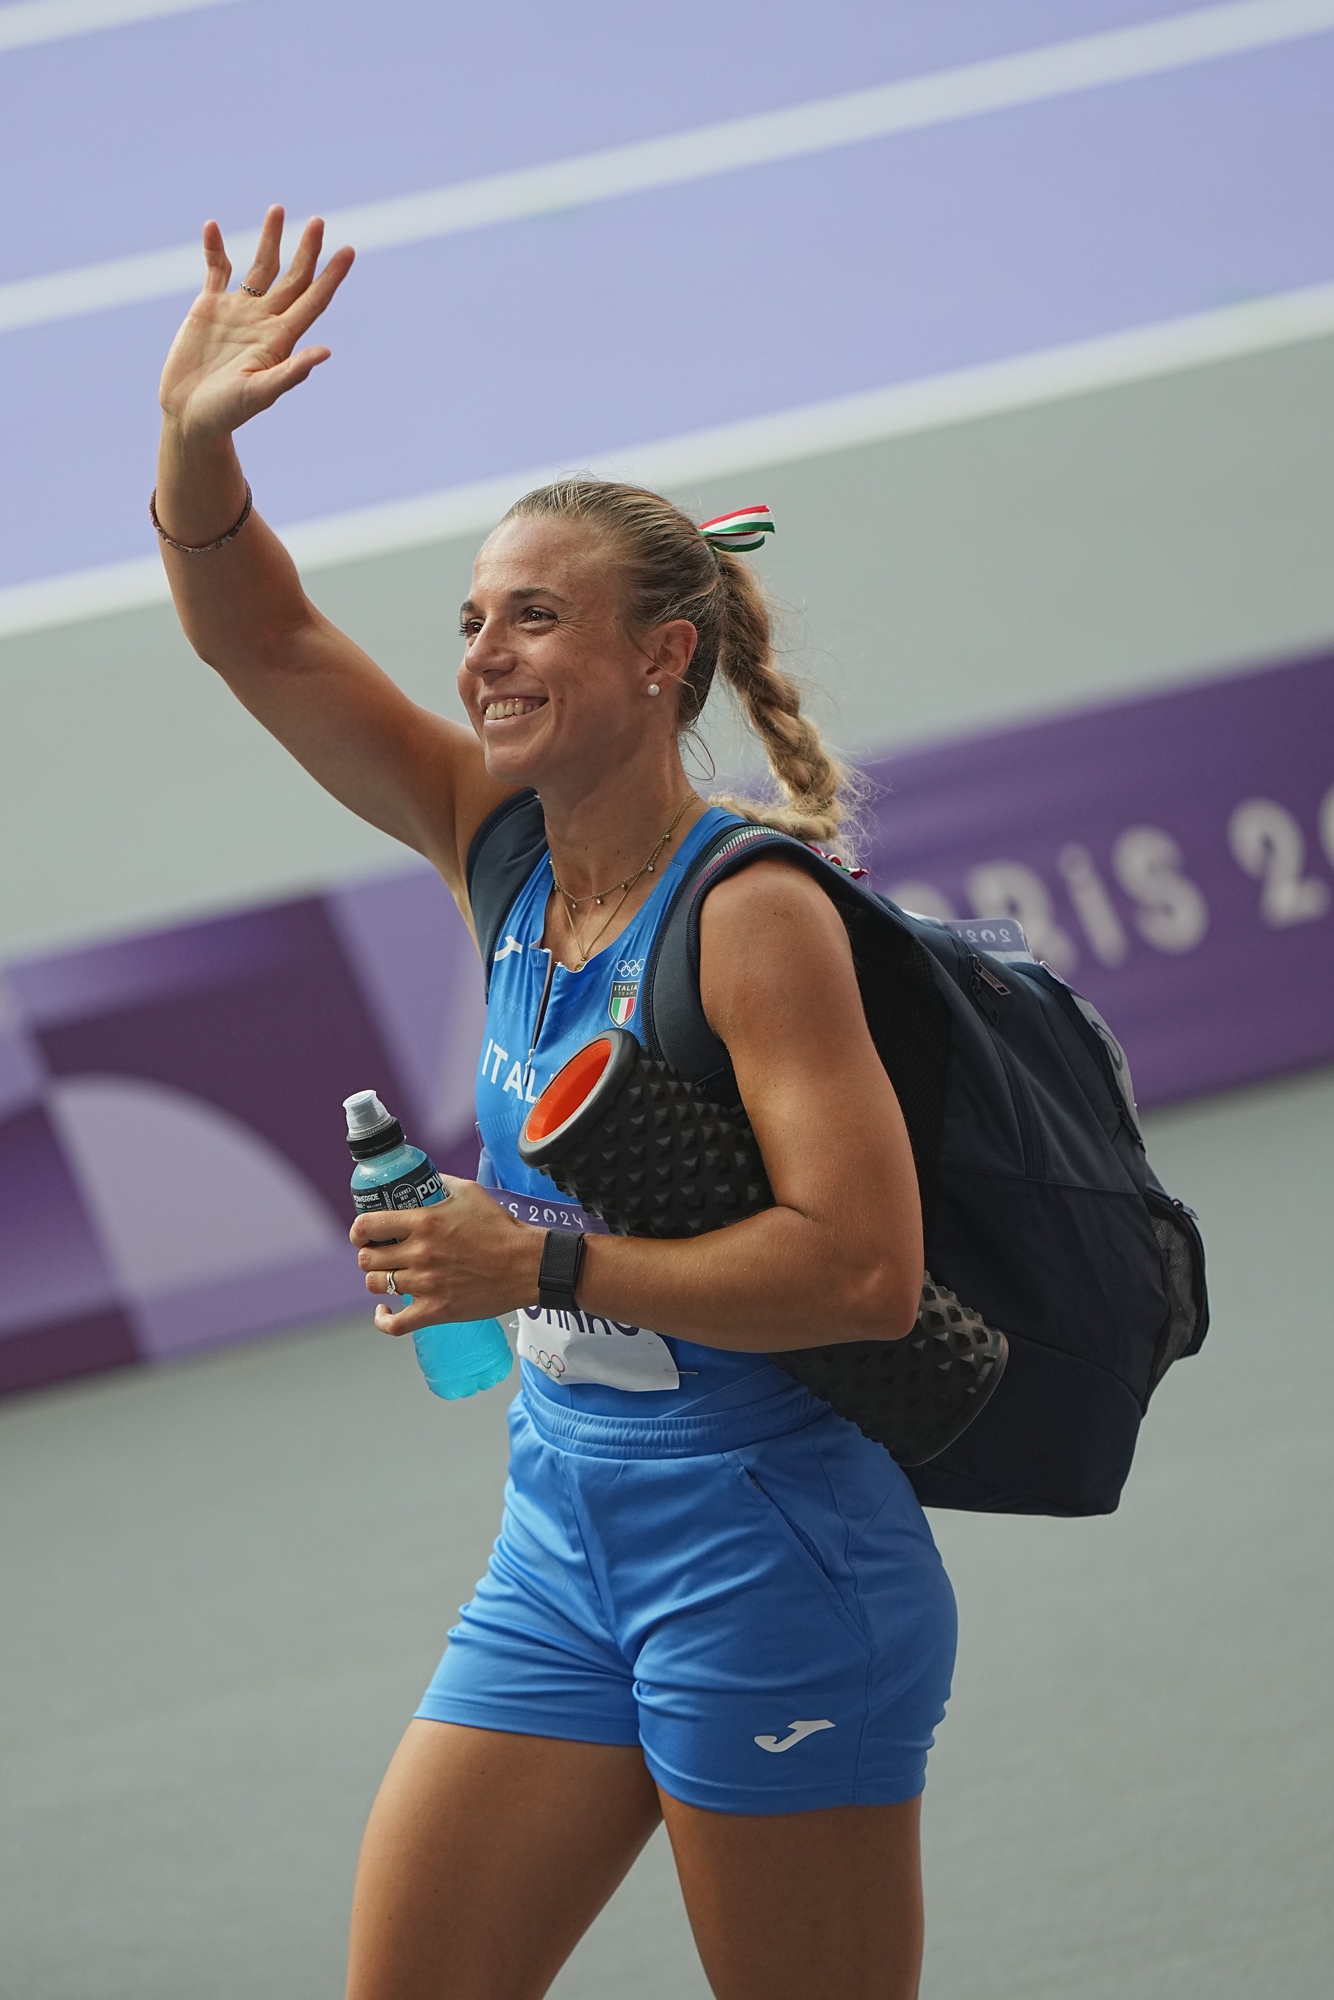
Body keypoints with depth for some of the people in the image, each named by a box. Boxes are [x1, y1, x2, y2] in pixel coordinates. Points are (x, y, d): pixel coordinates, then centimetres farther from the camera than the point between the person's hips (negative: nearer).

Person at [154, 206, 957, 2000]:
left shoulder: (750, 911, -15)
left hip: (761, 1562, -8)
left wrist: (543, 1265, -22)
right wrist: (195, 445, -10)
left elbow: (864, 1267, -23)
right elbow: (260, 639, 8)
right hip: (562, 1539, 8)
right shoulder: (503, 846, 7)